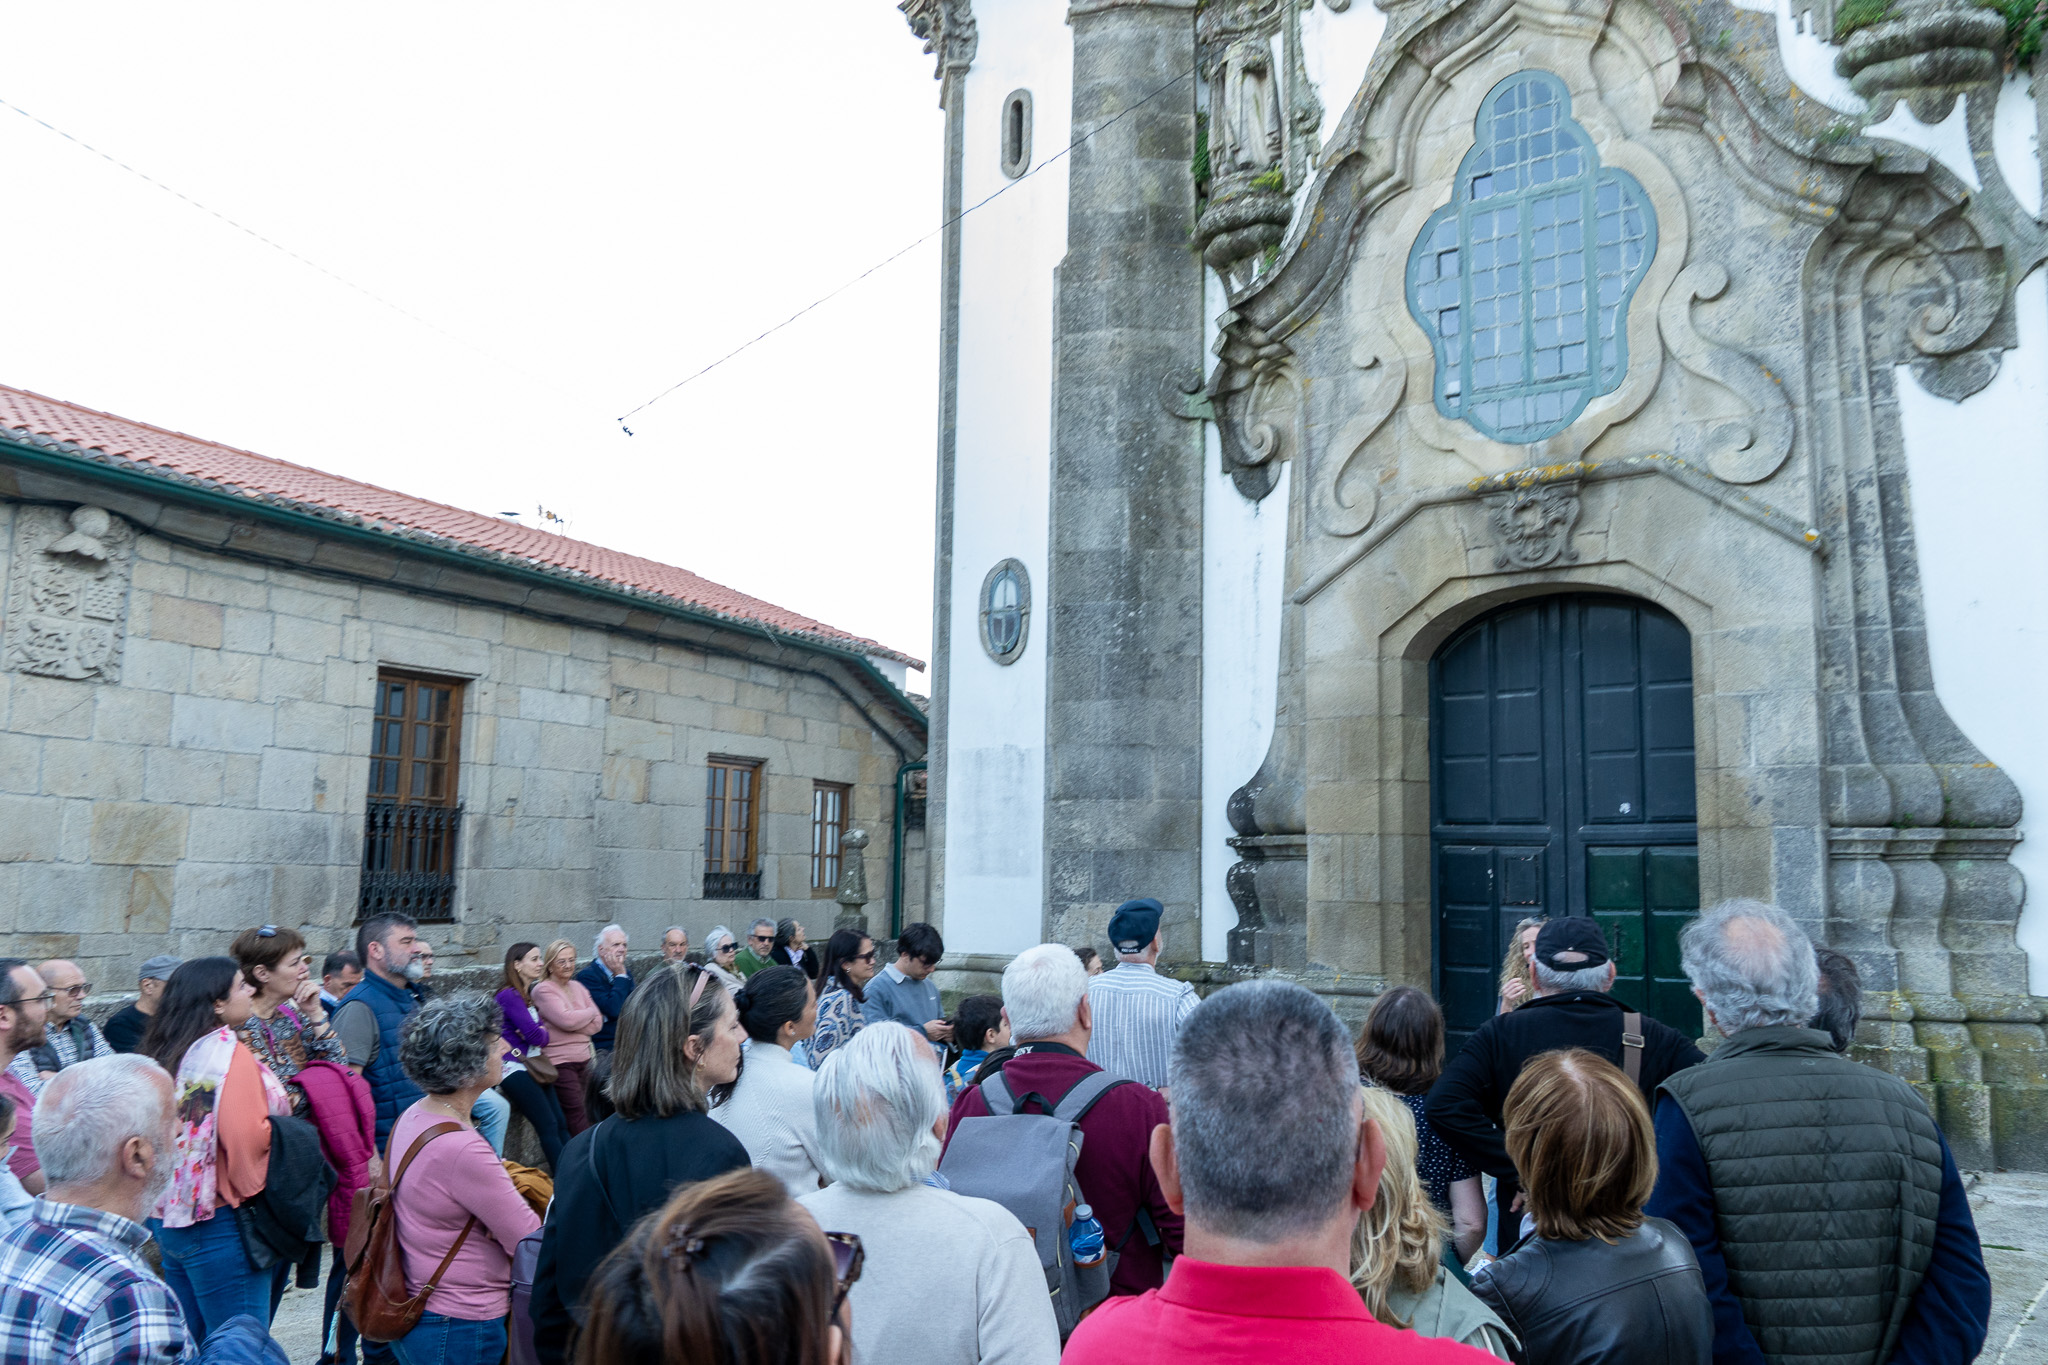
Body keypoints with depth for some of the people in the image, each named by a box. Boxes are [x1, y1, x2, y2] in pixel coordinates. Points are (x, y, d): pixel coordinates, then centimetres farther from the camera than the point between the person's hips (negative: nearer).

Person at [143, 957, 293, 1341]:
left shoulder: (169, 1053, 11)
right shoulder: (228, 1053, -14)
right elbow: (246, 1135, -23)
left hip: (171, 1218, 9)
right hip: (220, 1224, -9)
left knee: (191, 1343, 17)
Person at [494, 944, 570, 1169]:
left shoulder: (528, 995, 16)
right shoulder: (509, 996, -13)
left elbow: (542, 1034, 14)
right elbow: (535, 1035, -19)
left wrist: (540, 1033, -8)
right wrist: (540, 1034, 2)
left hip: (533, 1065, 9)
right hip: (514, 1068, -9)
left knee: (561, 1124, 4)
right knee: (549, 1127, -12)